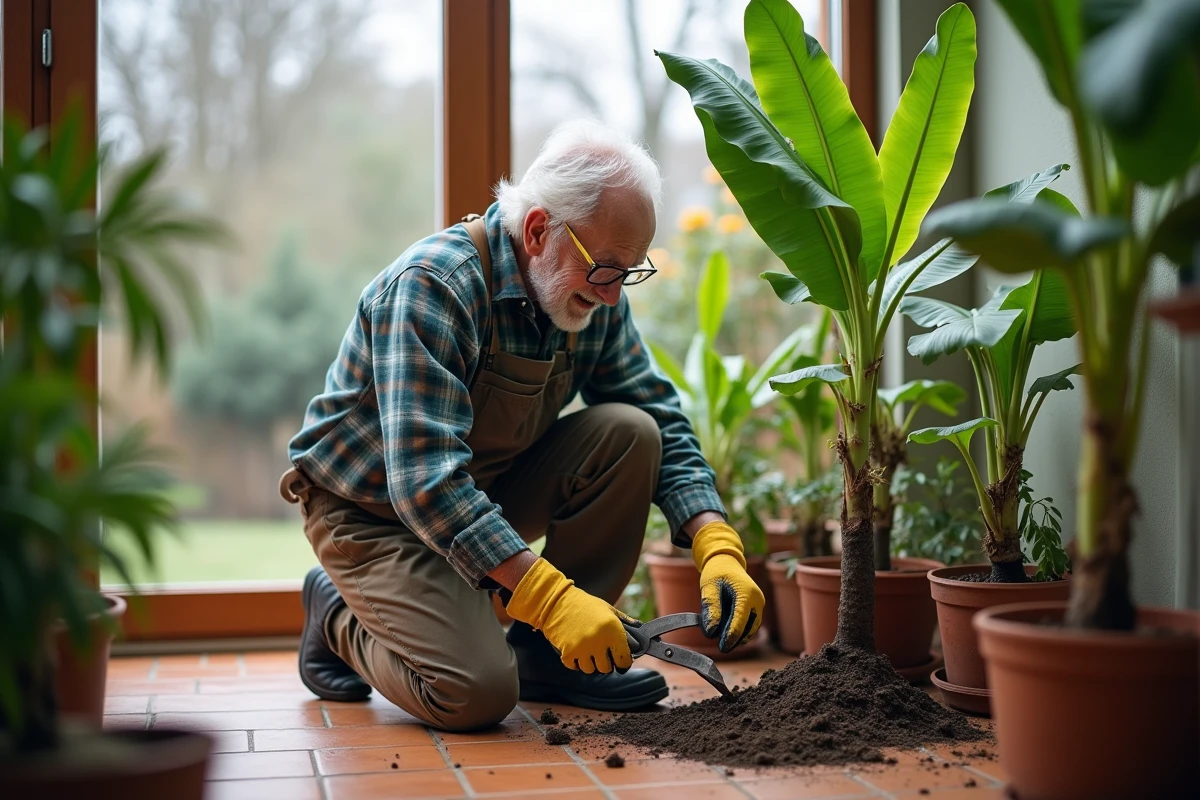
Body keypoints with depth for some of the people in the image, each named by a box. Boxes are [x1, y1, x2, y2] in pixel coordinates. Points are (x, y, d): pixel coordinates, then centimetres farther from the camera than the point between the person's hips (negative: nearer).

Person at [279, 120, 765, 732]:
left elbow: (666, 427, -3)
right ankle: (341, 617, 6)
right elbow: (425, 479, -37)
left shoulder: (595, 298, -7)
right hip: (372, 509, -7)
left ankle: (544, 654, -3)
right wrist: (549, 595, -42)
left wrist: (717, 548, -20)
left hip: (489, 489, 7)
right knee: (477, 693, -25)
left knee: (629, 433, -16)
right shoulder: (430, 287, -30)